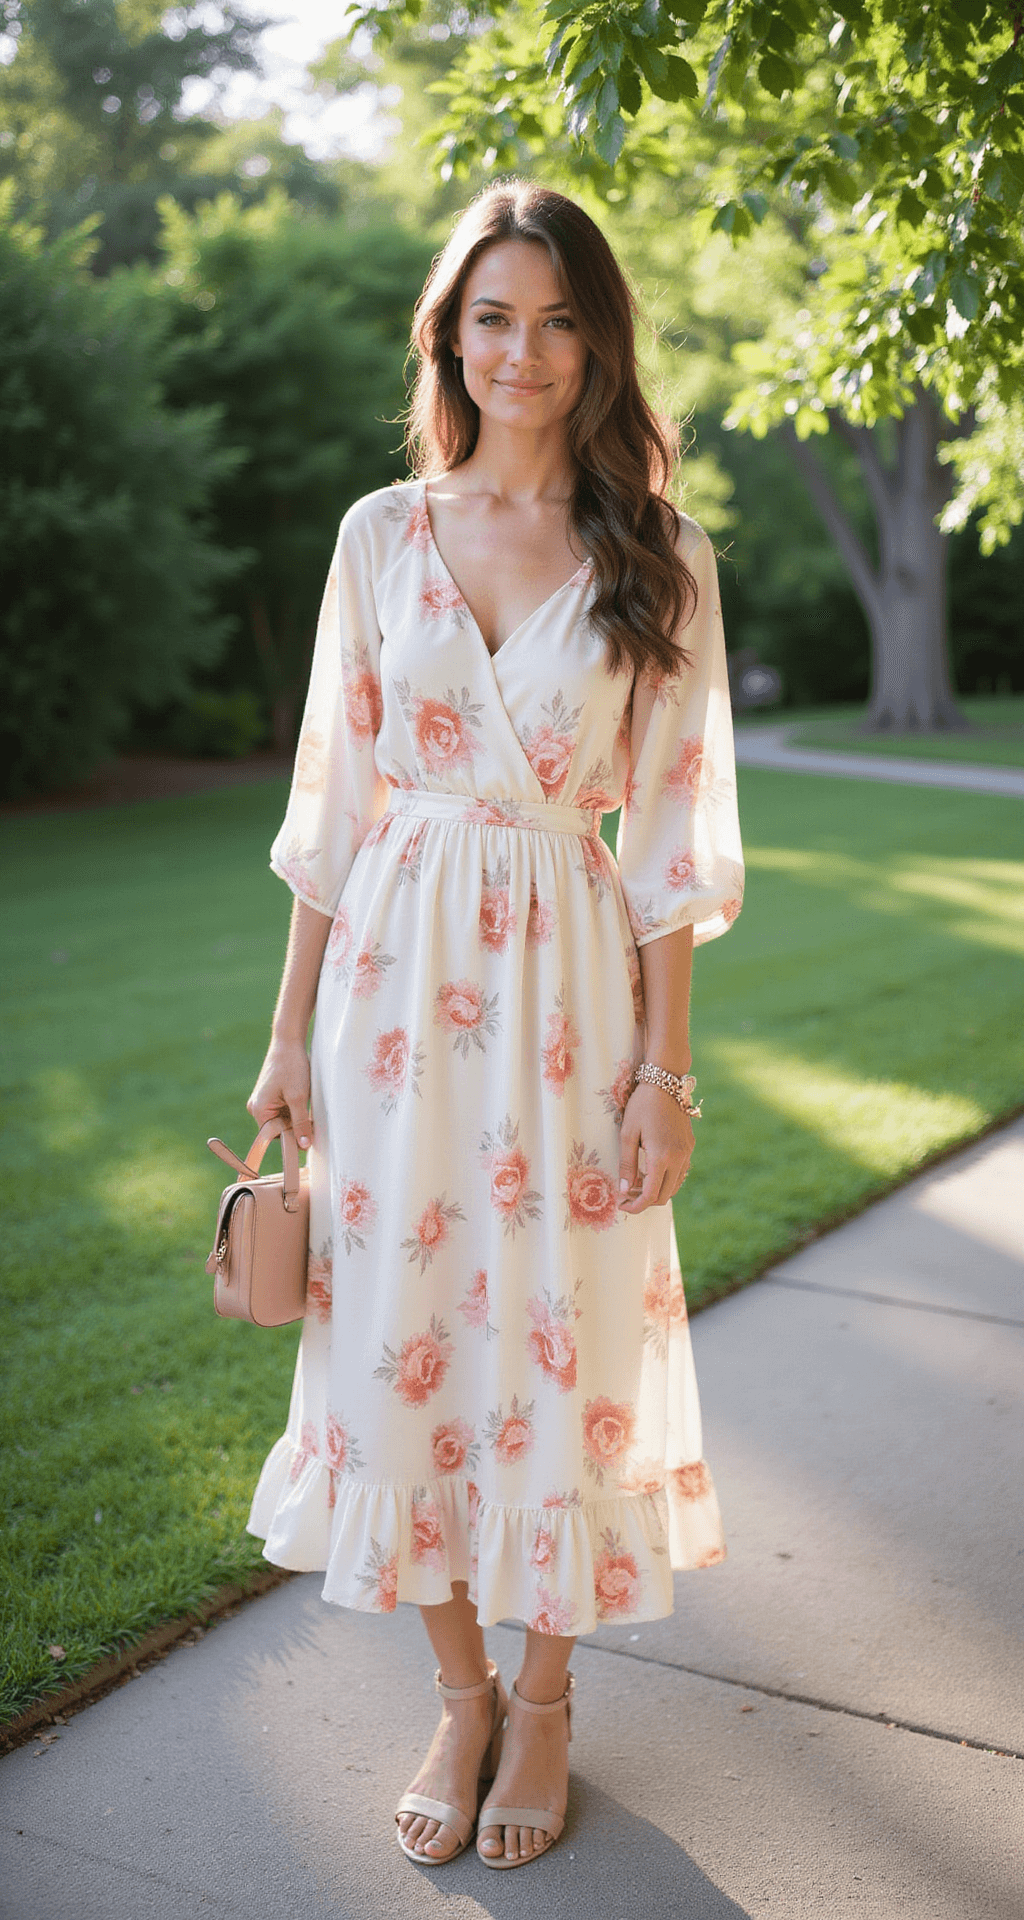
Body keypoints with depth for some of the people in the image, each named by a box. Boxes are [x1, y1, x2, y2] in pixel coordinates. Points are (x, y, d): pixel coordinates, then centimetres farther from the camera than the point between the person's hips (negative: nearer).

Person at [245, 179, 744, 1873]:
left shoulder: (659, 560, -1)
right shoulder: (384, 533, 4)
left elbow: (673, 834, -1)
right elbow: (334, 799, 6)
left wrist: (666, 1067, -5)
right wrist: (292, 1031, 5)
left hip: (566, 984, -2)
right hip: (395, 974, 2)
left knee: (557, 1340, 6)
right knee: (402, 1333, 7)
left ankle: (547, 1694, 29)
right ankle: (461, 1688, 29)